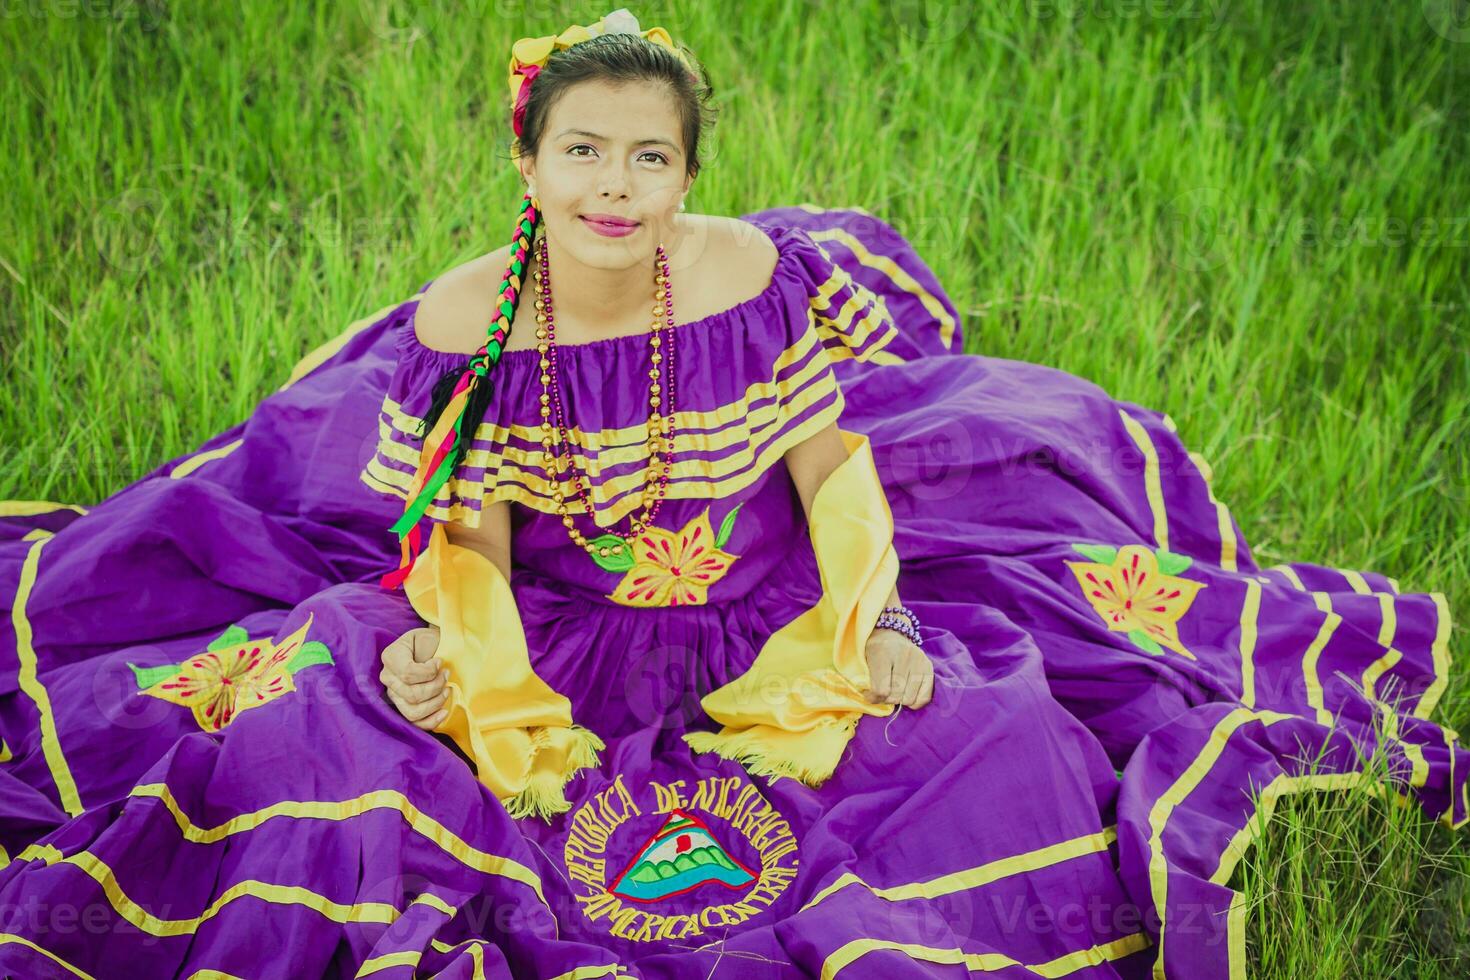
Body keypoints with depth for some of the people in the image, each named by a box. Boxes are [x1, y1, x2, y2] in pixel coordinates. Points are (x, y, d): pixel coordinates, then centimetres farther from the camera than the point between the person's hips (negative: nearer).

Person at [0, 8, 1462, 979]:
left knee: (1006, 753, -18)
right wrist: (447, 651, -25)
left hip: (764, 632, 0)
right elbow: (466, 538, -6)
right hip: (546, 653, 1)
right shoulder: (463, 325, -13)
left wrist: (872, 628, -19)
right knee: (321, 744, -20)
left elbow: (834, 470, -5)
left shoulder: (760, 279, -14)